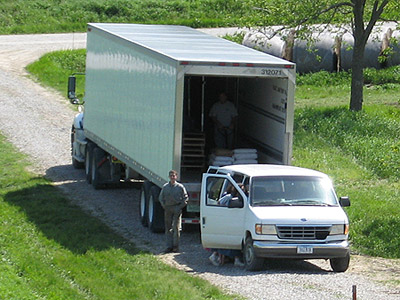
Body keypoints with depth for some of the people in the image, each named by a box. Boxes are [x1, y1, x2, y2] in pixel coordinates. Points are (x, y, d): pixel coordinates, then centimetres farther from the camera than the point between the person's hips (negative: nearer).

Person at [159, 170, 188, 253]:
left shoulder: (180, 187, -1)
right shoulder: (165, 187, 8)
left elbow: (185, 198, 3)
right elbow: (161, 198, 17)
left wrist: (180, 207, -6)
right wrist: (164, 206, 4)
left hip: (176, 208, -3)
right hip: (167, 209, 3)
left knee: (176, 227, -5)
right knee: (168, 228, 4)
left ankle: (175, 246, 1)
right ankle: (169, 246, 9)